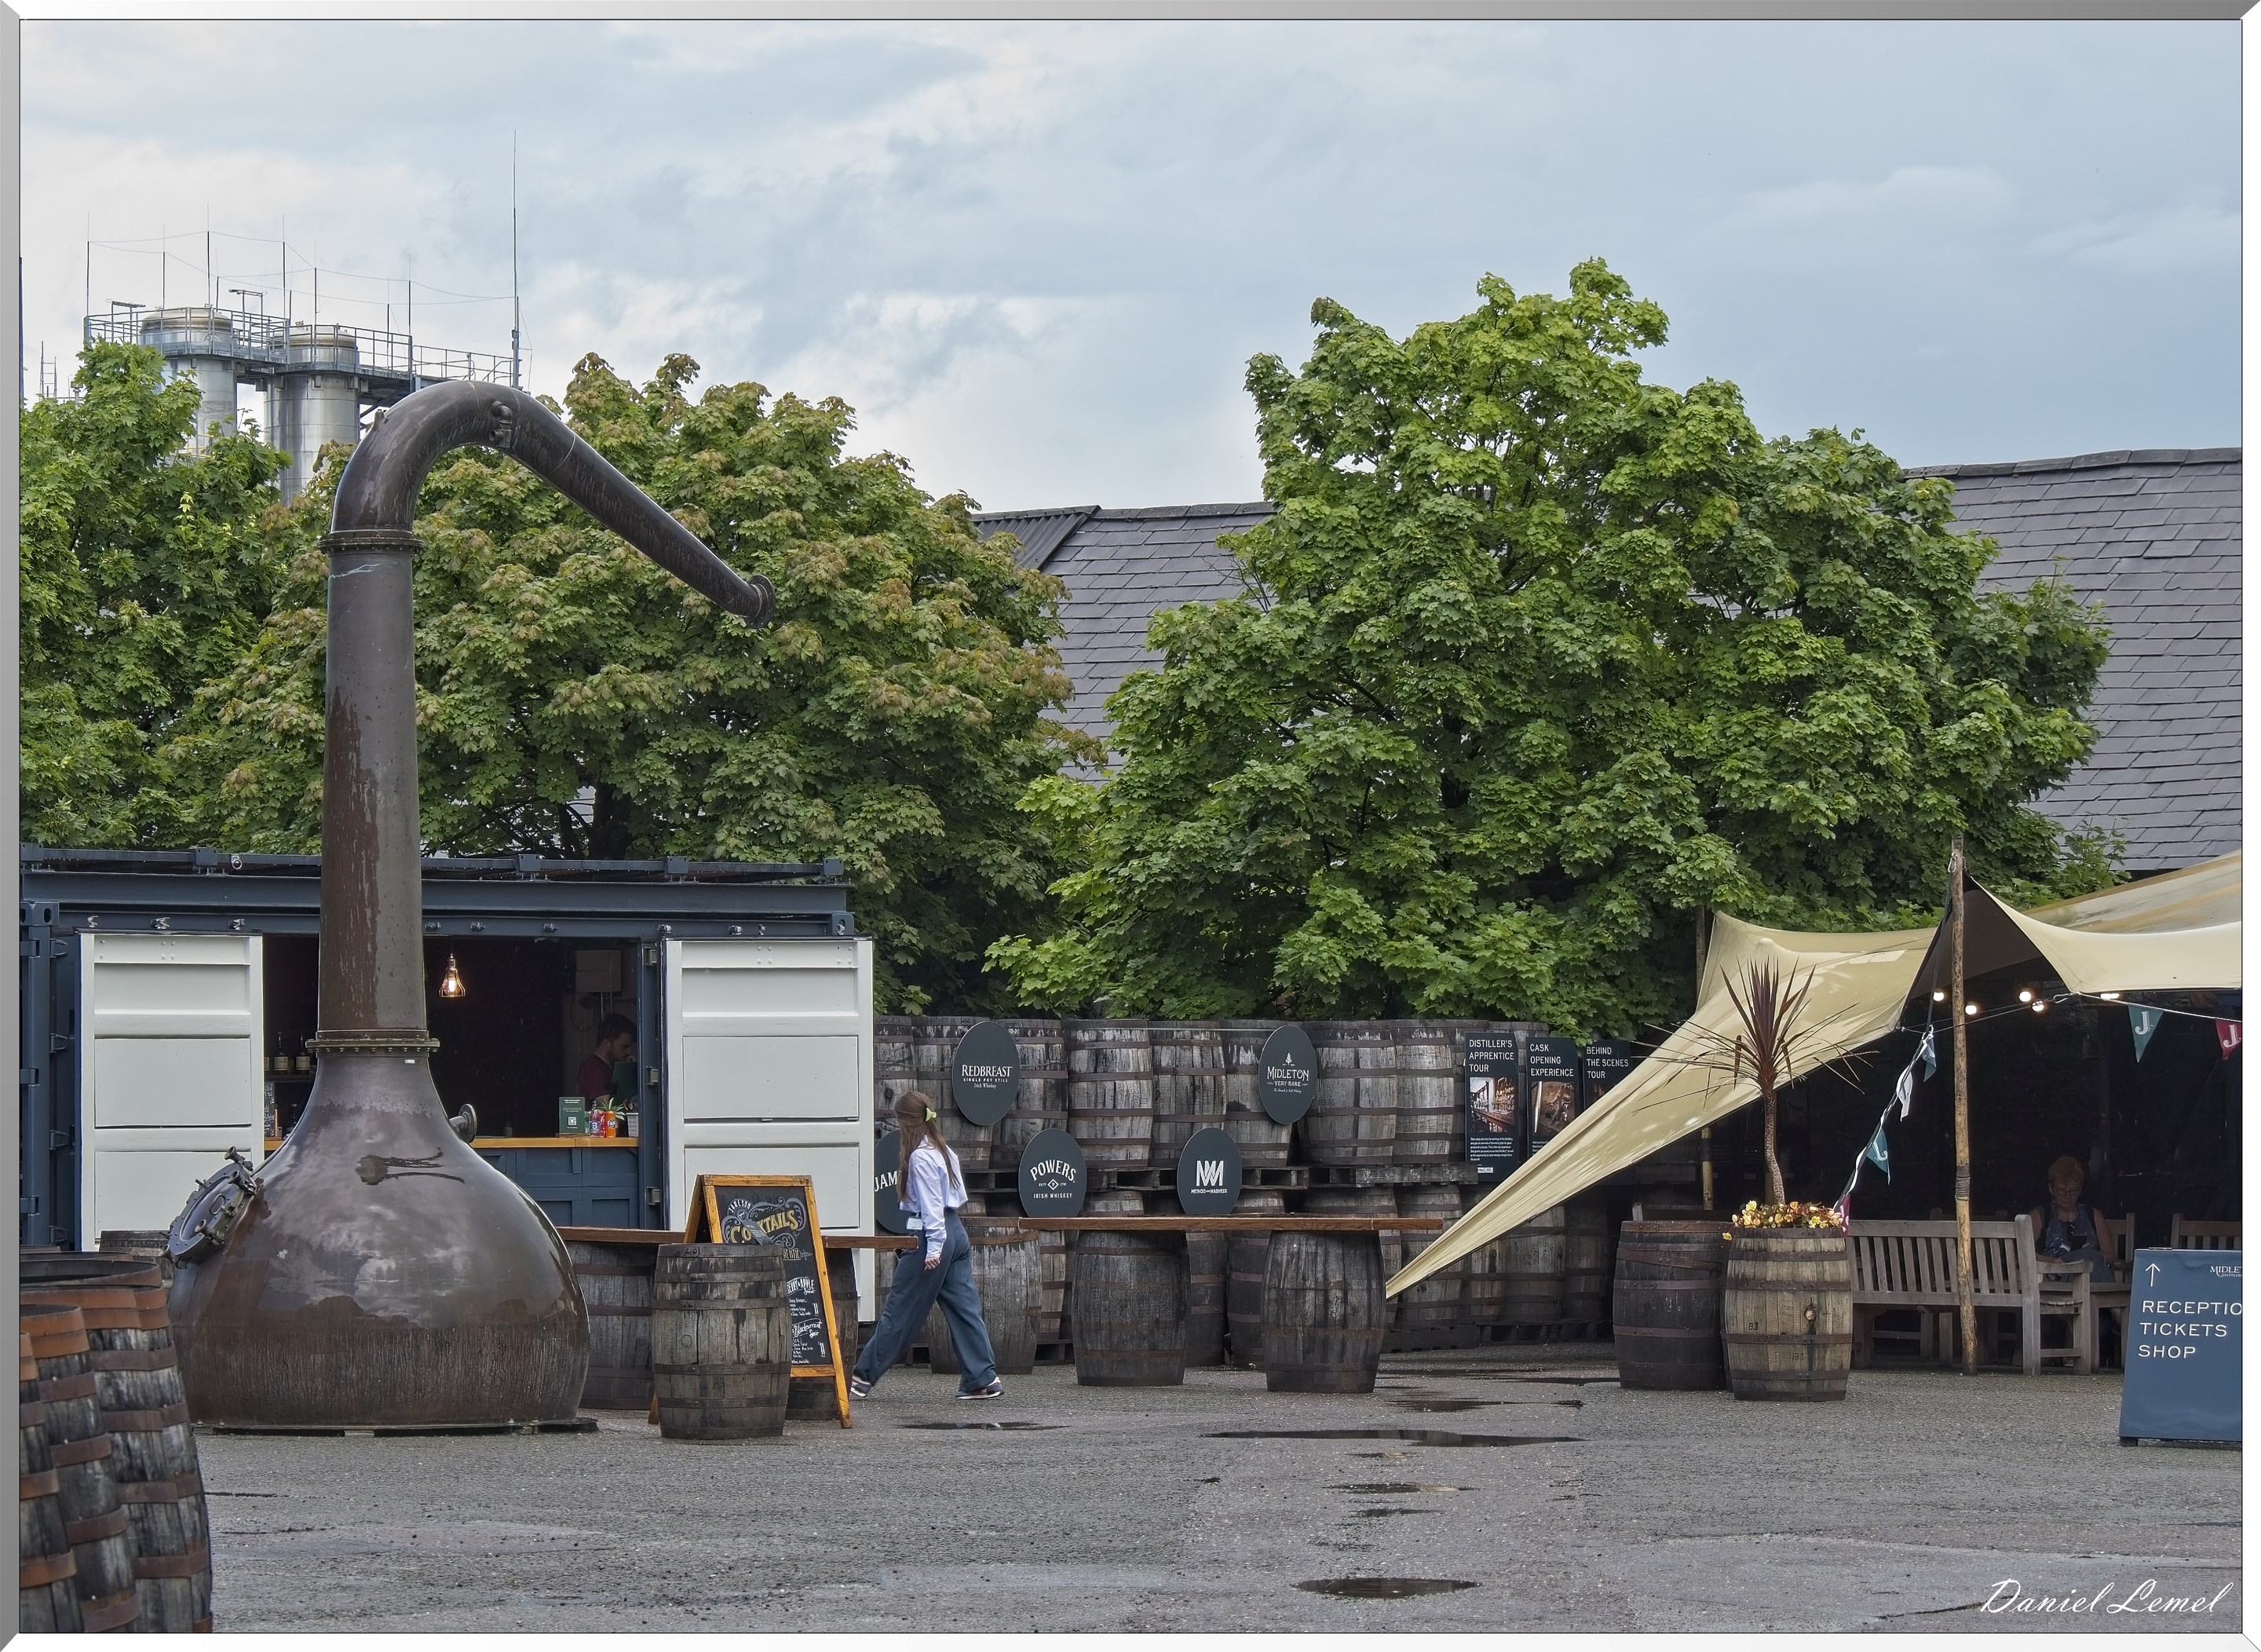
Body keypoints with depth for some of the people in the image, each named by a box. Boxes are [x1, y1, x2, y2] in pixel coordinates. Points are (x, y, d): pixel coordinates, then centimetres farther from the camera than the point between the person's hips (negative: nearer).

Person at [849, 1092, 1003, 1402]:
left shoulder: (920, 1157, -14)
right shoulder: (943, 1150, 14)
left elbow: (931, 1205, -18)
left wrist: (933, 1249, -21)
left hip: (931, 1235, -9)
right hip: (957, 1233, 9)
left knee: (899, 1310, -1)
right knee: (964, 1307, 4)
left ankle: (863, 1378, 7)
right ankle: (983, 1379, -2)